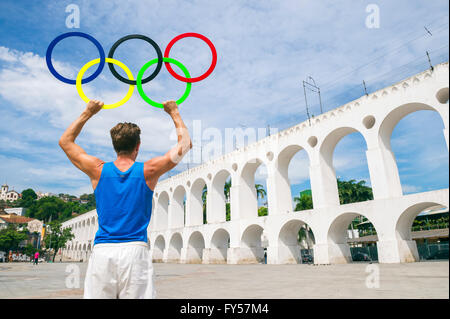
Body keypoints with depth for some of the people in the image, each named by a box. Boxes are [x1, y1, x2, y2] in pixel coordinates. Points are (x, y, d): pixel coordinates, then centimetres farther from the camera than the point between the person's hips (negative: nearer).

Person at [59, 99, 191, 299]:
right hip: (135, 250, -2)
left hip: (102, 251, 2)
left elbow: (65, 141, 21)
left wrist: (87, 113, 25)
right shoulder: (148, 171, -1)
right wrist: (174, 113, 18)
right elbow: (185, 144, 9)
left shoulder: (99, 170, 4)